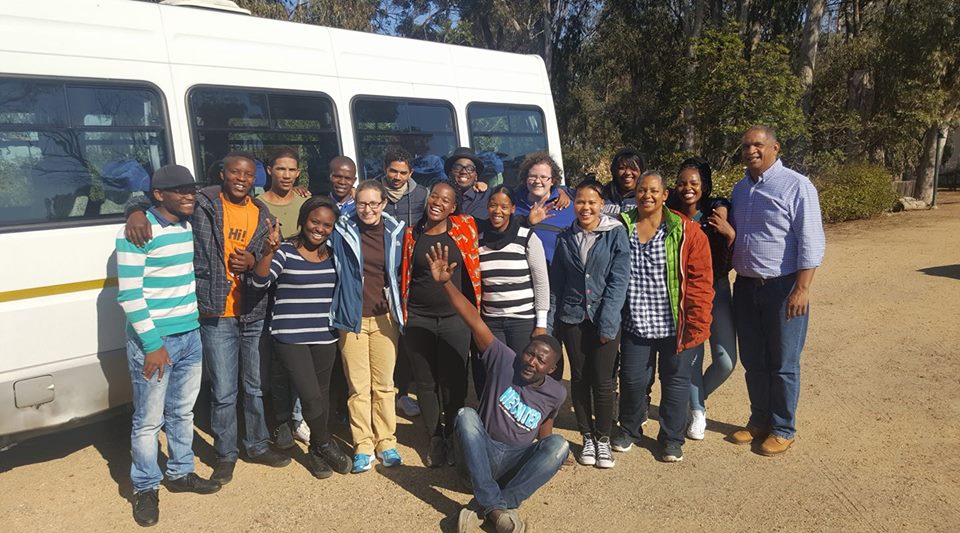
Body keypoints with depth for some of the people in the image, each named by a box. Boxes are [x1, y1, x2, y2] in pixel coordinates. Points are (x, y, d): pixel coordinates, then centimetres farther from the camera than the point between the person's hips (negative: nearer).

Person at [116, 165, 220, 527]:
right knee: (149, 420, 5)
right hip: (154, 340, -6)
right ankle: (146, 488, 22)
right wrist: (152, 344, -17)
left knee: (183, 411, 18)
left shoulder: (191, 226, 7)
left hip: (191, 336, 7)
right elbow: (128, 294, -16)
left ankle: (180, 473, 35)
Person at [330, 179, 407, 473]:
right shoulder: (343, 231, -3)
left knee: (384, 384, 8)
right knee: (358, 386, 2)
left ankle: (386, 442, 19)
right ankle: (363, 446, 14)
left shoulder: (395, 231, 2)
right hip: (353, 317, -1)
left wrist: (399, 311, 8)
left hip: (384, 317, 1)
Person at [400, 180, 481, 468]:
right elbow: (405, 275, 12)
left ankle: (453, 439, 26)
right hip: (418, 319, 1)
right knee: (425, 382, 9)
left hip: (455, 318, -1)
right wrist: (404, 314, 9)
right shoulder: (411, 234, 3)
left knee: (453, 381, 5)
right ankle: (435, 440, 25)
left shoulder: (464, 228, -3)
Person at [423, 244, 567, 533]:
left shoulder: (556, 393, -2)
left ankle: (488, 506, -29)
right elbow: (475, 321, -20)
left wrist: (547, 458, 11)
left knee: (559, 445, -26)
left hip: (517, 463, 2)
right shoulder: (505, 362, -10)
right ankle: (496, 505, -35)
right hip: (482, 455, -1)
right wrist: (445, 282, -29)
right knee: (466, 414, -30)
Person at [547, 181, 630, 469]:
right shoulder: (565, 238, 6)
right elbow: (556, 282, 9)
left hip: (605, 318, -3)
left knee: (603, 381, -1)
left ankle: (603, 439, 17)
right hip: (572, 317, 3)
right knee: (579, 378, 9)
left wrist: (607, 322, -14)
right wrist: (550, 322, 5)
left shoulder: (615, 233, -4)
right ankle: (587, 437, 24)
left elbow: (618, 280, -8)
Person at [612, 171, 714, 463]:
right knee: (632, 379, 9)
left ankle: (672, 439, 29)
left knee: (676, 381, 10)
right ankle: (629, 430, 34)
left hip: (675, 326, -2)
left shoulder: (687, 231, -6)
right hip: (635, 325, 2)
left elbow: (700, 281, -8)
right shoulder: (621, 227, 2)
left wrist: (697, 324, -10)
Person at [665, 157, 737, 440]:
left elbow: (725, 261, -8)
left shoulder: (717, 209, -10)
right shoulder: (669, 215, -8)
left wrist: (729, 233, -25)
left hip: (716, 289, 0)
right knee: (691, 356, 3)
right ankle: (696, 410, 29)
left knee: (726, 361, -2)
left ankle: (697, 396, 29)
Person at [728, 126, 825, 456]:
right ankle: (759, 420, 30)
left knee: (783, 364, 5)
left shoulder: (796, 186, -11)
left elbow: (812, 242, -14)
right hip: (746, 287, 6)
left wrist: (801, 289, -19)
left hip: (782, 288, -6)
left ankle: (783, 429, 20)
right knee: (752, 361, 15)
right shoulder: (740, 189, 11)